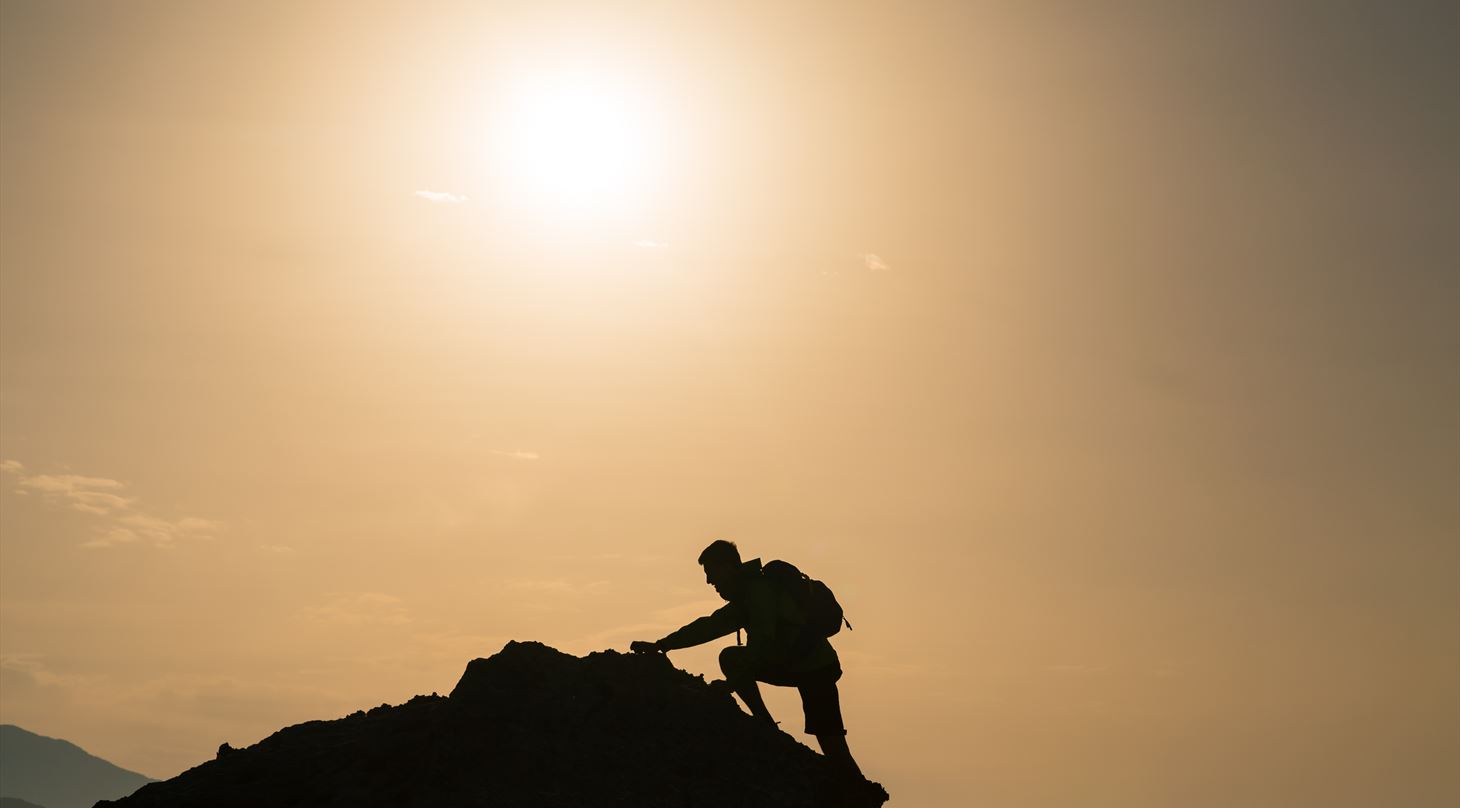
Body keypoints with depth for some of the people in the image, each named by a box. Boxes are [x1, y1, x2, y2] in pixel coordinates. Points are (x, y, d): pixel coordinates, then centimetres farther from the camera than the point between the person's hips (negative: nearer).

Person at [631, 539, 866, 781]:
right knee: (730, 658, 6)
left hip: (817, 668, -10)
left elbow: (761, 641, -25)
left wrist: (731, 683, -23)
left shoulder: (759, 589, -16)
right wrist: (659, 646, 17)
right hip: (794, 664, 10)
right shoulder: (745, 596, 14)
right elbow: (709, 627, 19)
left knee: (833, 747, -15)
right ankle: (766, 725, 1)